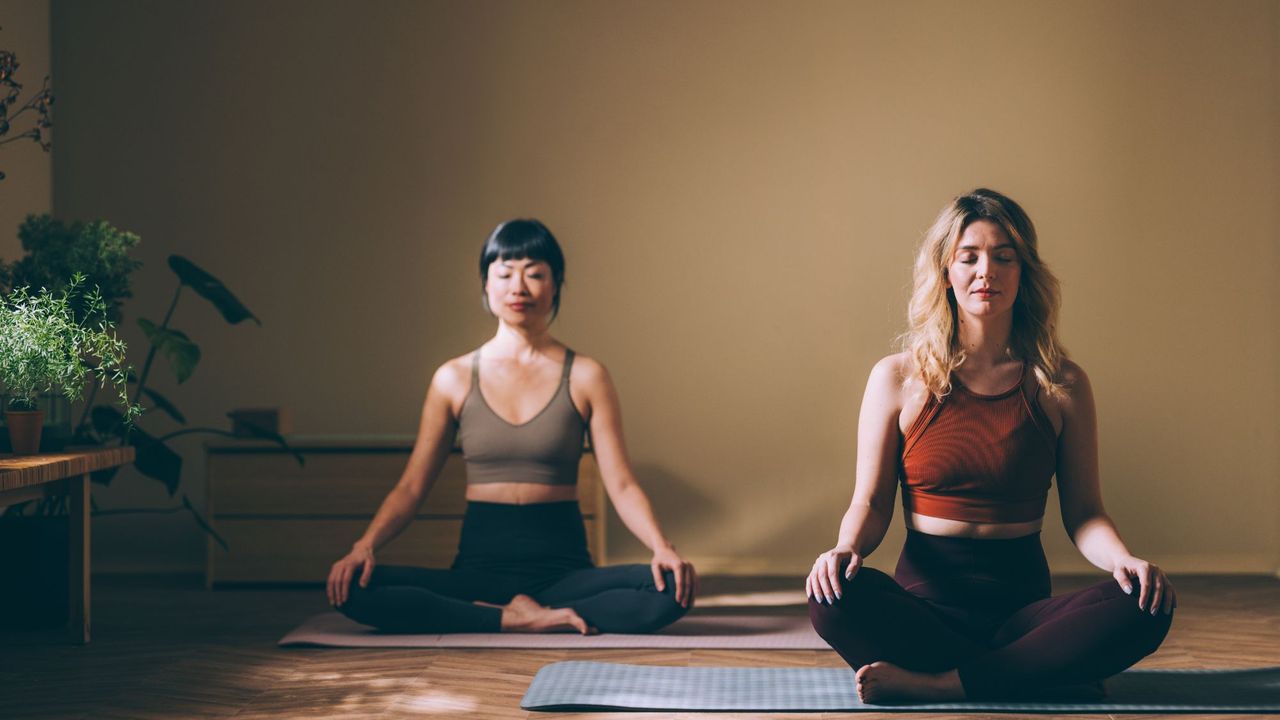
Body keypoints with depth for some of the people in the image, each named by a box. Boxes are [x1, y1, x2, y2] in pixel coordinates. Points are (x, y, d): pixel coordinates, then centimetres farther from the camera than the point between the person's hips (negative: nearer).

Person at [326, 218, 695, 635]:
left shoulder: (585, 377, 4)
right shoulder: (454, 379, 7)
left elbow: (621, 485, -2)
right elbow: (412, 487, 6)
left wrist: (662, 548, -20)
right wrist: (365, 546, -12)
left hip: (563, 566, 0)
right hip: (479, 565, 1)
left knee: (671, 591, -30)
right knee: (353, 590, -26)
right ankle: (516, 620, -21)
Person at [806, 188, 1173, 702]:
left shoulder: (1062, 385, 6)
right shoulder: (898, 379, 4)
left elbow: (1083, 512, 5)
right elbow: (871, 503, 4)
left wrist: (1124, 559, -17)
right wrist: (847, 548, -19)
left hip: (1022, 599, 1)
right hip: (925, 600, -1)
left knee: (1145, 608, -27)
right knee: (834, 599, -33)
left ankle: (934, 684, -26)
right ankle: (1052, 673, -23)